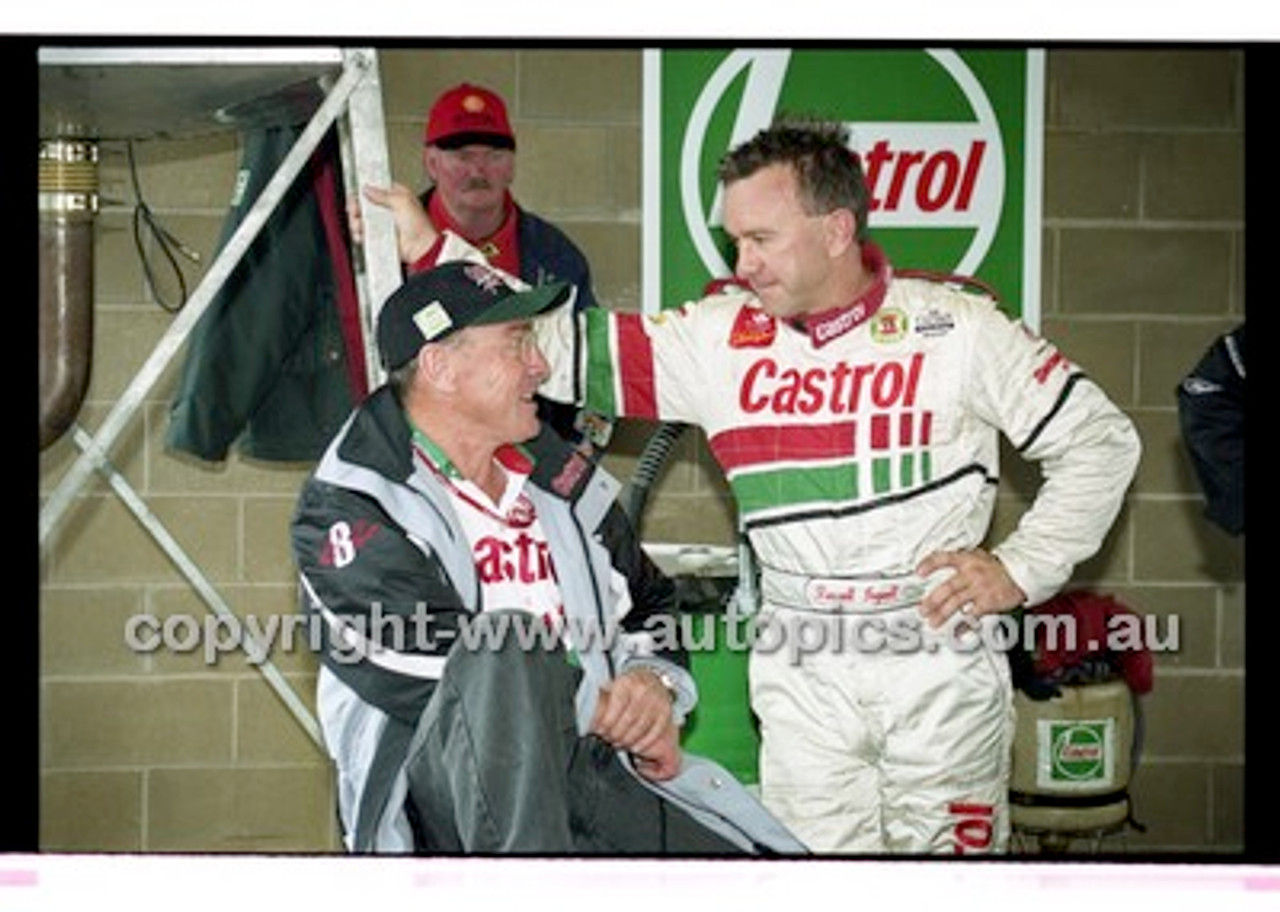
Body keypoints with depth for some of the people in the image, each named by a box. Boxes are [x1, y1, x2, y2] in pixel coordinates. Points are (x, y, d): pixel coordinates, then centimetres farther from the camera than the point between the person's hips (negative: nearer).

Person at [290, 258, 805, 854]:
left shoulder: (557, 477, 17)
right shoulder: (346, 509, -3)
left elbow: (645, 613, 24)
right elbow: (428, 680, -14)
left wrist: (653, 683, 0)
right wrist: (607, 714, -10)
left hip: (592, 777, 5)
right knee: (507, 653, -38)